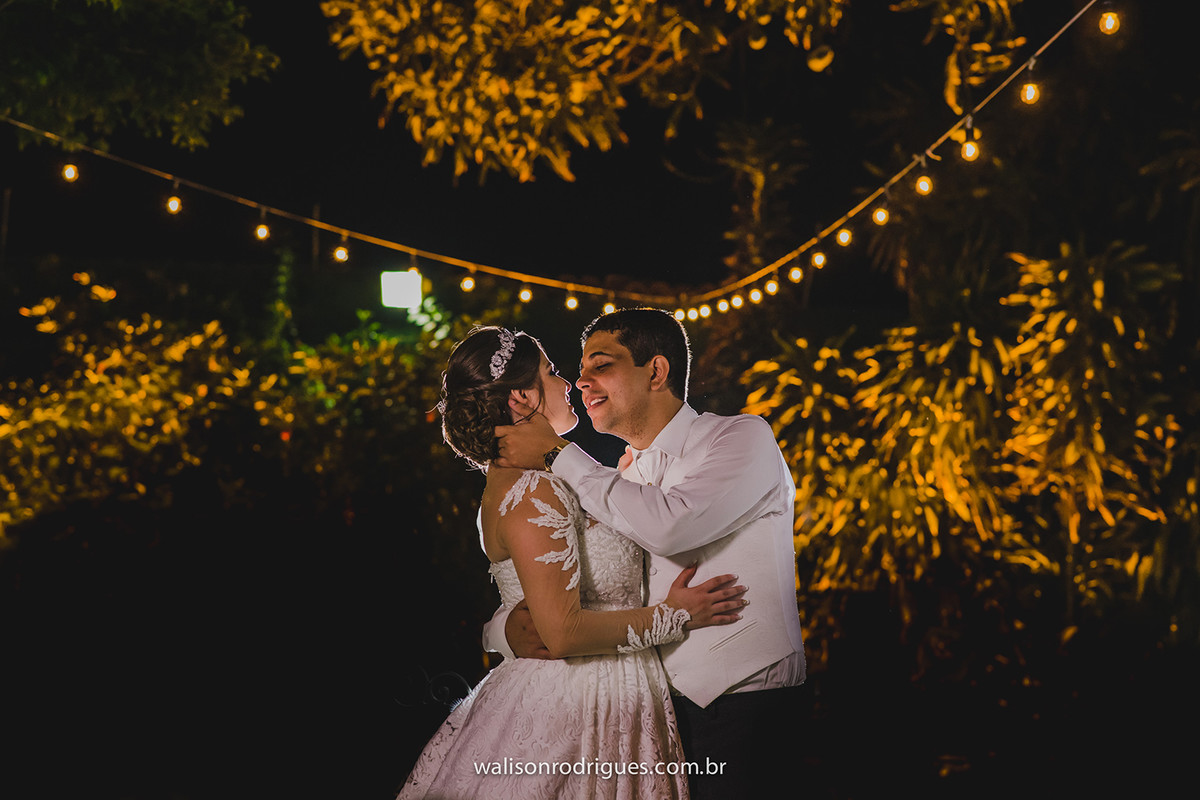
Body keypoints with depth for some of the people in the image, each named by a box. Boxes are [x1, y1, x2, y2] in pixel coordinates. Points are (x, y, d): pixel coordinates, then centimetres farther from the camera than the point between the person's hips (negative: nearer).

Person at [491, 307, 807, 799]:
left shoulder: (743, 437, -5)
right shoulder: (617, 483, 13)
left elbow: (667, 526, -23)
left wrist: (557, 454, -13)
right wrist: (508, 629, -11)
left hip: (747, 707, -5)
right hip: (663, 705, 5)